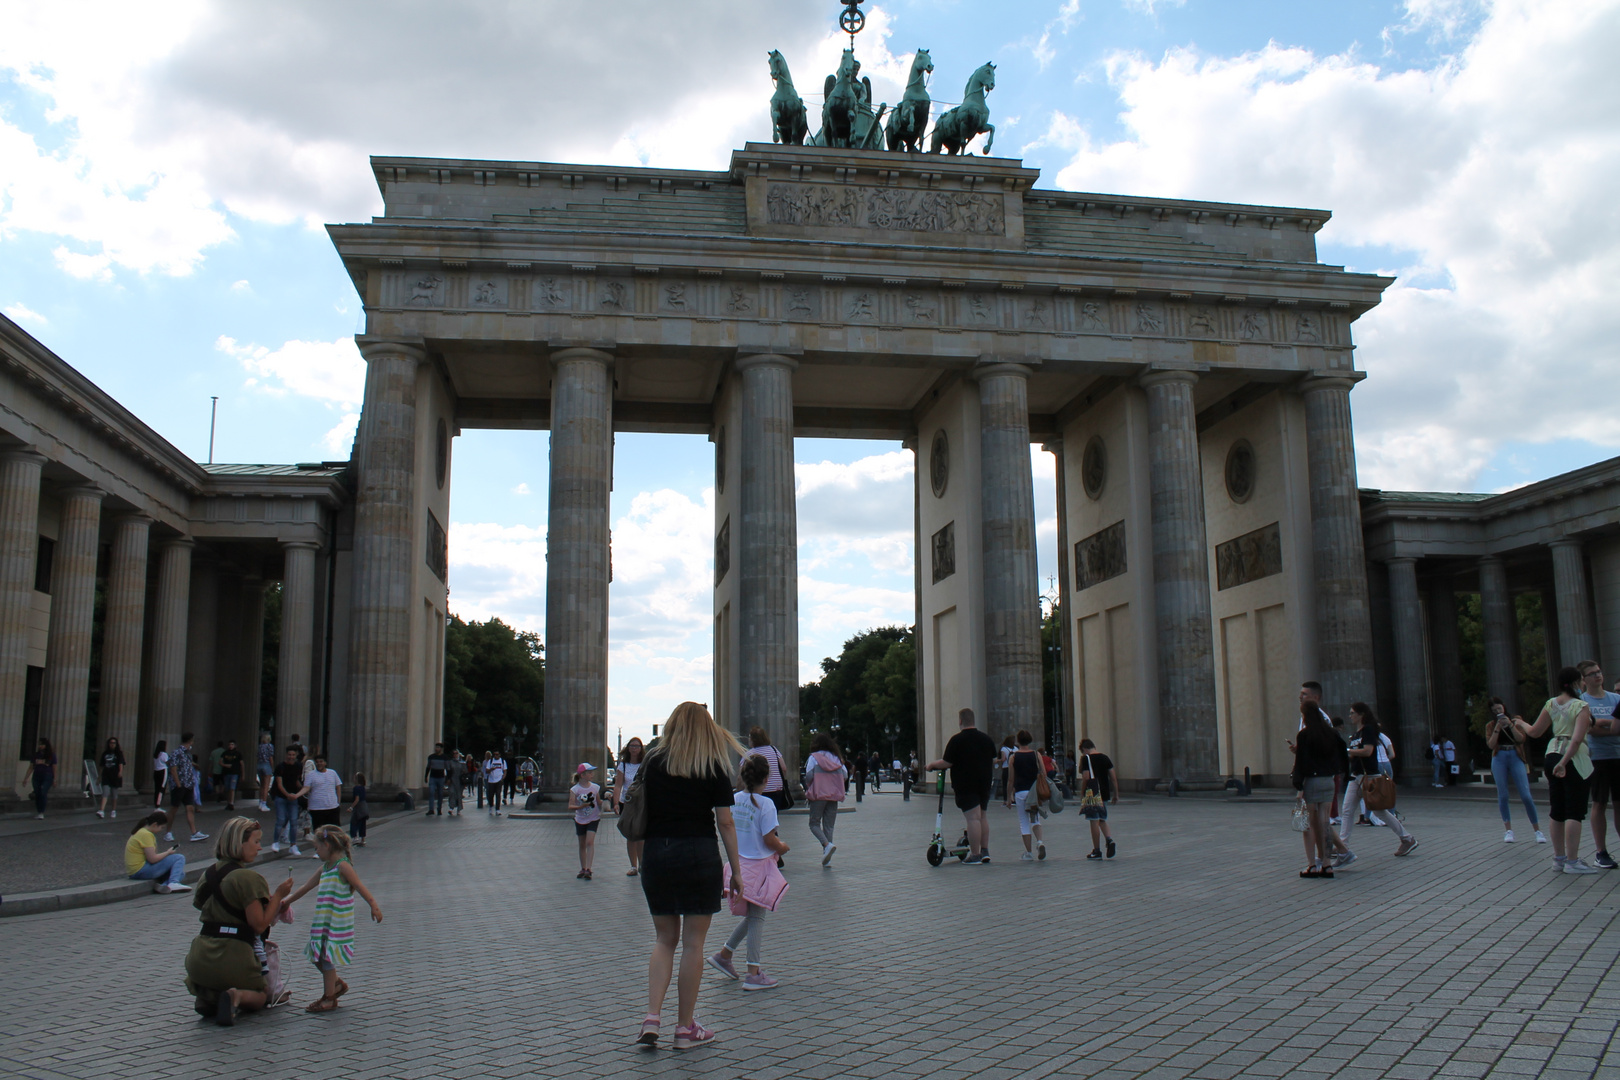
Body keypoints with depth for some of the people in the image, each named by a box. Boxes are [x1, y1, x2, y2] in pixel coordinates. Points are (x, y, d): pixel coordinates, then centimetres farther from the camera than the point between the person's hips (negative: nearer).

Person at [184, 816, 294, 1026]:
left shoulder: (209, 874, 11)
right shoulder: (249, 878, -12)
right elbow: (259, 925, -15)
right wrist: (278, 896, -3)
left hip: (199, 959, 6)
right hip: (232, 957, -6)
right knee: (259, 996, 20)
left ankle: (207, 995, 3)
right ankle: (237, 997, -14)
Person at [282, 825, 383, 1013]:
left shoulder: (343, 866, -13)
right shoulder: (325, 868, 13)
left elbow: (359, 886, -21)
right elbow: (308, 886, 26)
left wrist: (374, 905, -31)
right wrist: (288, 900, 36)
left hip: (337, 924, -8)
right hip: (323, 923, 8)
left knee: (326, 958, -3)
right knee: (317, 956, 13)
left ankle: (329, 998, 7)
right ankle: (337, 984, 31)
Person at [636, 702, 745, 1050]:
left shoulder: (653, 762, 5)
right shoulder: (714, 767, -2)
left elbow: (639, 810, 7)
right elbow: (725, 822, -4)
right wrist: (736, 868, 1)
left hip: (655, 854, 3)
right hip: (699, 854, -3)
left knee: (665, 939, 15)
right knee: (693, 943, 5)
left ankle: (652, 1019, 4)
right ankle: (685, 1029, 11)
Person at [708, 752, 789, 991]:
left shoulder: (734, 799, 1)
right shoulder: (765, 804, -17)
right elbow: (769, 840, -18)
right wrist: (782, 847, 3)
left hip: (739, 862, 6)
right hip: (759, 865, -6)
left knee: (752, 916, 22)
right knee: (756, 918, 2)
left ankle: (724, 954, 24)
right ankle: (754, 974, 6)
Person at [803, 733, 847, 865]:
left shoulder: (814, 757, -4)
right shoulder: (837, 758, 8)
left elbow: (809, 776, -11)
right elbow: (845, 775, 4)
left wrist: (807, 789, 9)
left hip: (818, 795, -4)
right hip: (834, 796, 4)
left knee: (814, 823, 5)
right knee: (829, 825, 9)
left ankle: (827, 844, -20)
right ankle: (827, 857, 5)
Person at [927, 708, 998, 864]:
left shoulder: (957, 740, -11)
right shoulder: (987, 739, 9)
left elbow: (946, 763, -13)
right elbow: (994, 761, 17)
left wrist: (932, 764, 5)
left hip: (965, 785, -6)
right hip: (984, 784, 6)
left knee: (973, 818, -7)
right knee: (982, 816, 18)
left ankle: (975, 855, -6)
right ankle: (985, 850, 20)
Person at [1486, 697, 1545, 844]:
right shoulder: (1490, 725, 10)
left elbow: (1521, 739, -3)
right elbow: (1490, 744, -3)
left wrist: (1510, 725, -13)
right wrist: (1498, 727, -10)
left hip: (1515, 757, -1)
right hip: (1499, 759, 1)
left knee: (1526, 795, -8)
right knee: (1503, 795, -2)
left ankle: (1538, 830, -2)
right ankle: (1508, 830, 5)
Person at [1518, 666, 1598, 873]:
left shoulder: (1551, 704, 7)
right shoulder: (1581, 707, -12)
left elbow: (1534, 732, 12)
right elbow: (1577, 739, -23)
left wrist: (1521, 724, 31)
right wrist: (1564, 762, -22)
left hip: (1552, 755, 7)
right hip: (1574, 759, -7)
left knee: (1557, 811, 12)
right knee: (1574, 812, -5)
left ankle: (1559, 858, 19)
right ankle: (1572, 861, -6)